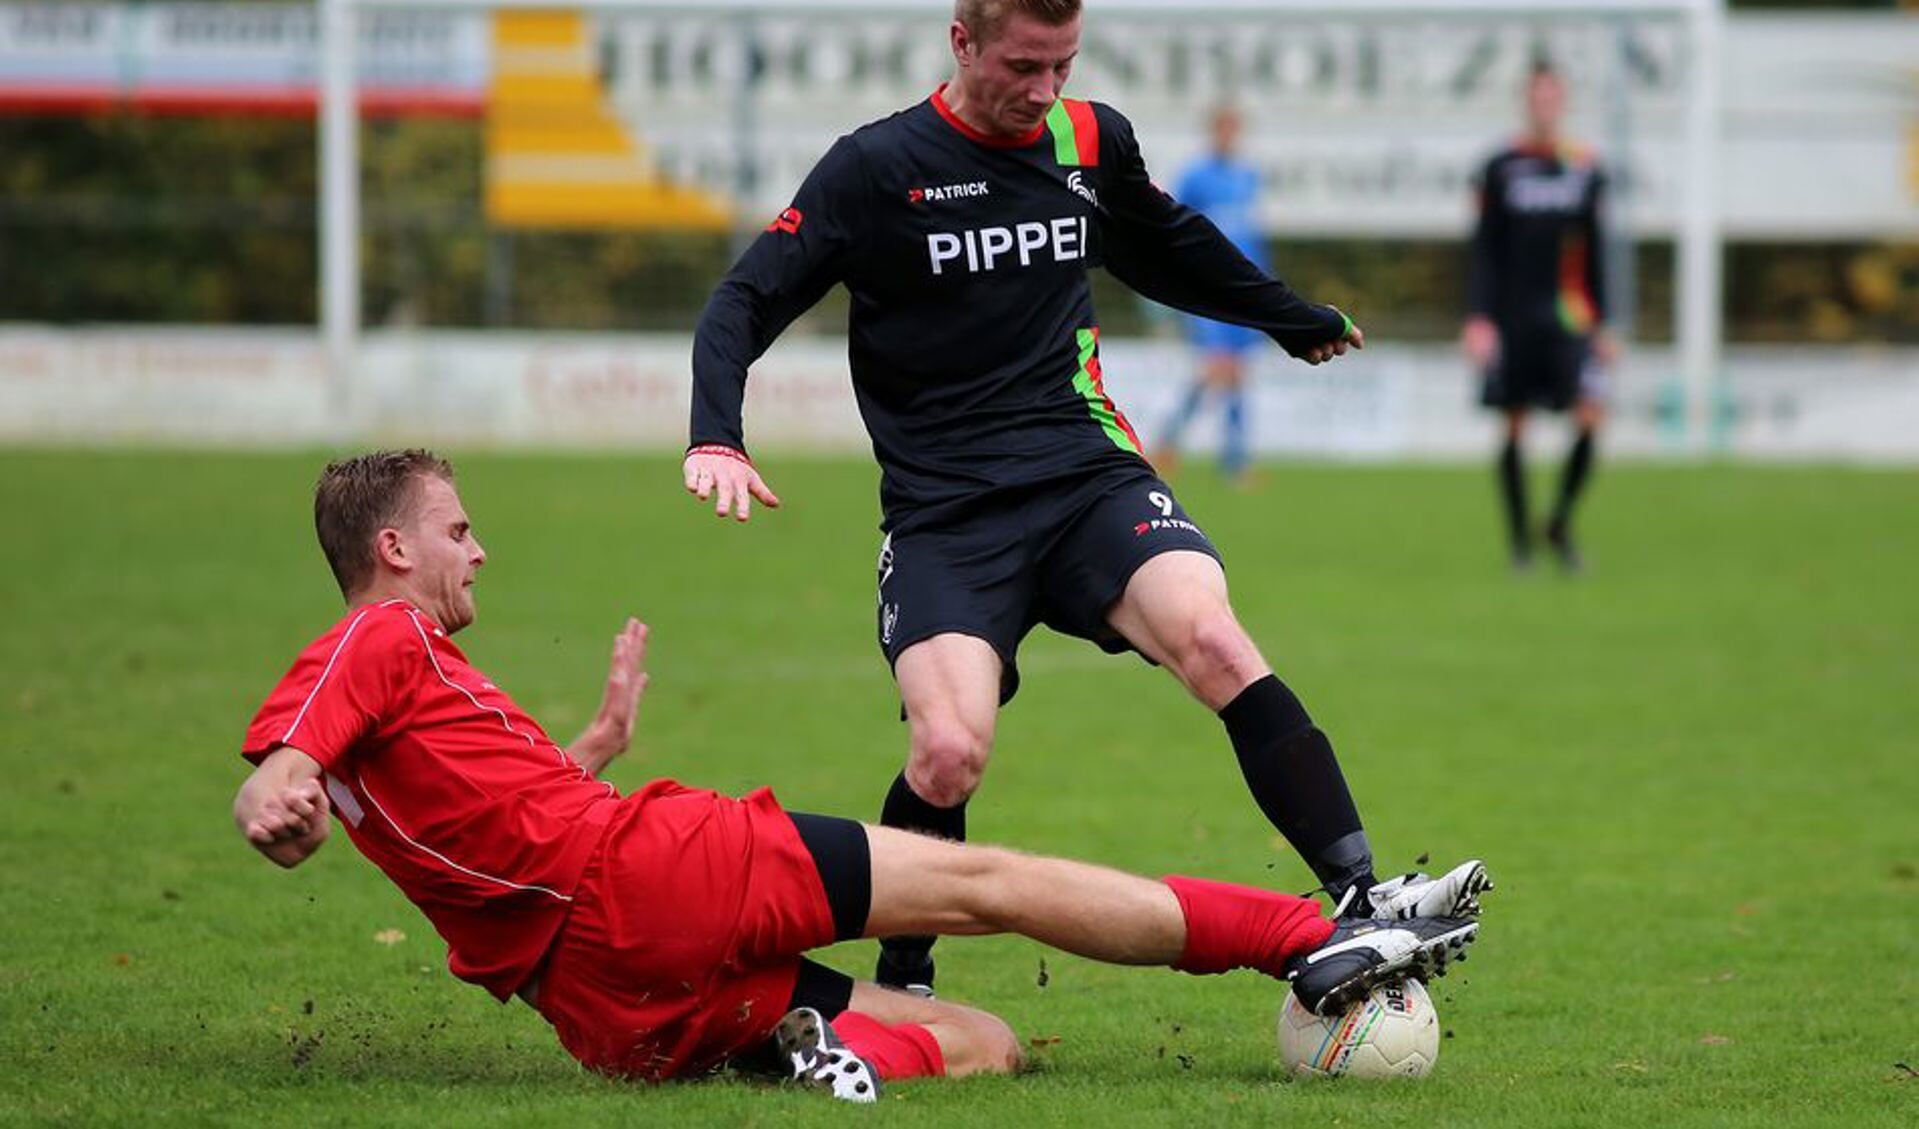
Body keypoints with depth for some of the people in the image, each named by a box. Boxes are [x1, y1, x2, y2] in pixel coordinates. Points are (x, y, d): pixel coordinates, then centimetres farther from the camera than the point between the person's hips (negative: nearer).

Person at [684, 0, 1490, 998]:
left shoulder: (1091, 141, 11)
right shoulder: (876, 167, -1)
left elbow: (1168, 249, 32)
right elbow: (745, 303, -2)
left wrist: (1293, 319, 47)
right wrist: (716, 440, -19)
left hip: (1090, 479, 3)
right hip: (943, 517, -3)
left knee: (1212, 641, -26)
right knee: (949, 753, -24)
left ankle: (1362, 902, -29)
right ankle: (899, 988, 0)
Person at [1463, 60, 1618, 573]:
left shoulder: (1586, 168, 8)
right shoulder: (1501, 168, 1)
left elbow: (1594, 252, 14)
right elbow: (1484, 250, 1)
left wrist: (1602, 325, 14)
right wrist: (1480, 316, -8)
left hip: (1570, 317, 1)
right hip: (1514, 314, -1)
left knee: (1591, 413, -14)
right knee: (1515, 425, 2)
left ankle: (1560, 524, 4)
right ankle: (1519, 537, 14)